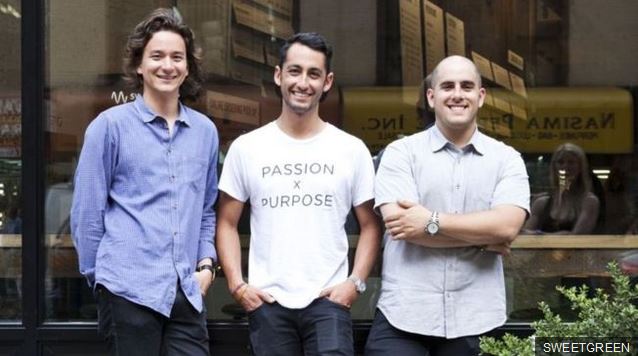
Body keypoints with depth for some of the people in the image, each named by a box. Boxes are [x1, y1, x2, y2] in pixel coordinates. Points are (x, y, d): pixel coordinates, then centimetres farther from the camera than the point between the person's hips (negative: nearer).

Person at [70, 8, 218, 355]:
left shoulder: (205, 131, 13)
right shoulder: (110, 125, -1)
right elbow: (87, 212, 0)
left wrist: (206, 263, 9)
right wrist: (100, 279, 0)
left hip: (187, 293, 4)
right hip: (129, 291, -4)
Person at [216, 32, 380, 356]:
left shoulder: (352, 150, 5)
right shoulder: (246, 148, 5)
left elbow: (370, 225, 8)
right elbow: (227, 223, 8)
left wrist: (356, 282, -5)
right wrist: (237, 284, -4)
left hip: (328, 301, -1)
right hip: (267, 302, 1)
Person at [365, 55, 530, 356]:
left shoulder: (506, 159, 6)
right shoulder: (401, 153, 2)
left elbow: (507, 226, -9)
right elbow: (399, 222, -13)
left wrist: (432, 221, -12)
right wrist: (483, 235, -9)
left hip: (471, 319, 2)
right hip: (403, 315, -1)